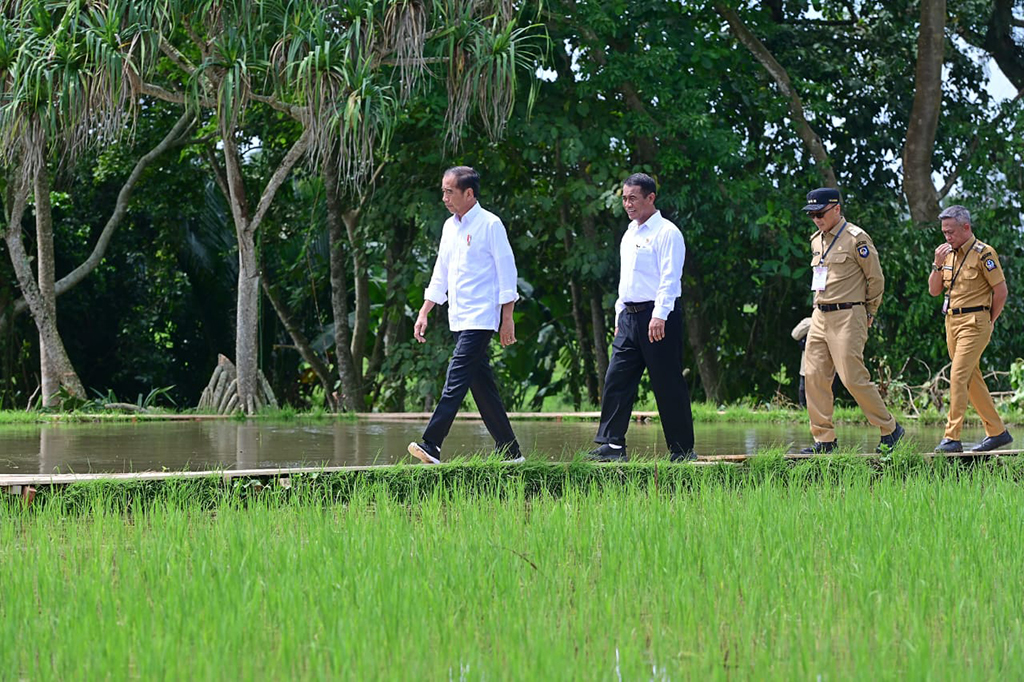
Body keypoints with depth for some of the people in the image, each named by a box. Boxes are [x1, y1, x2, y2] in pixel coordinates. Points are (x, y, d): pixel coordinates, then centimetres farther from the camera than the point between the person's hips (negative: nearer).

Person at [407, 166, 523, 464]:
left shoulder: (490, 225, -7)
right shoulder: (450, 226, 15)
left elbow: (506, 272, -8)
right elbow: (441, 274, 22)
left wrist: (507, 319, -11)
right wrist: (424, 312, 16)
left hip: (481, 318, -8)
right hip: (459, 318, 8)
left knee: (456, 379, -16)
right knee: (482, 384, 8)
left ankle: (431, 446, -23)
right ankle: (509, 449, 12)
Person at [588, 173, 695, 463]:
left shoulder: (666, 233, -8)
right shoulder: (629, 234, 19)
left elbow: (670, 278, -15)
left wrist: (659, 316, -23)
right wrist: (620, 314, 19)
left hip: (658, 316, -8)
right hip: (629, 316, 8)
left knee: (668, 384, -4)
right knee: (616, 379, 1)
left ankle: (682, 449, 3)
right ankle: (612, 445, 2)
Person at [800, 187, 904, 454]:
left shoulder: (856, 238, -9)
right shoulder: (817, 240, 15)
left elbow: (876, 279, -4)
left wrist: (868, 313, 3)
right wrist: (820, 307, 17)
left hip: (848, 317, -8)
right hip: (820, 317, 8)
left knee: (854, 378, -10)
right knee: (814, 376, 1)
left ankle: (889, 429, 4)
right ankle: (824, 439, 6)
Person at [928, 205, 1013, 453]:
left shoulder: (983, 253, -10)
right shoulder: (949, 253, 12)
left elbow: (1001, 291, -8)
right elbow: (934, 290, 12)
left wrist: (989, 321, -1)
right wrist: (938, 264, -3)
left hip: (973, 323, -8)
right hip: (951, 321, 8)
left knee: (958, 377, -15)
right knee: (972, 379, 11)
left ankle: (952, 438, -17)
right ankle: (997, 432, 20)